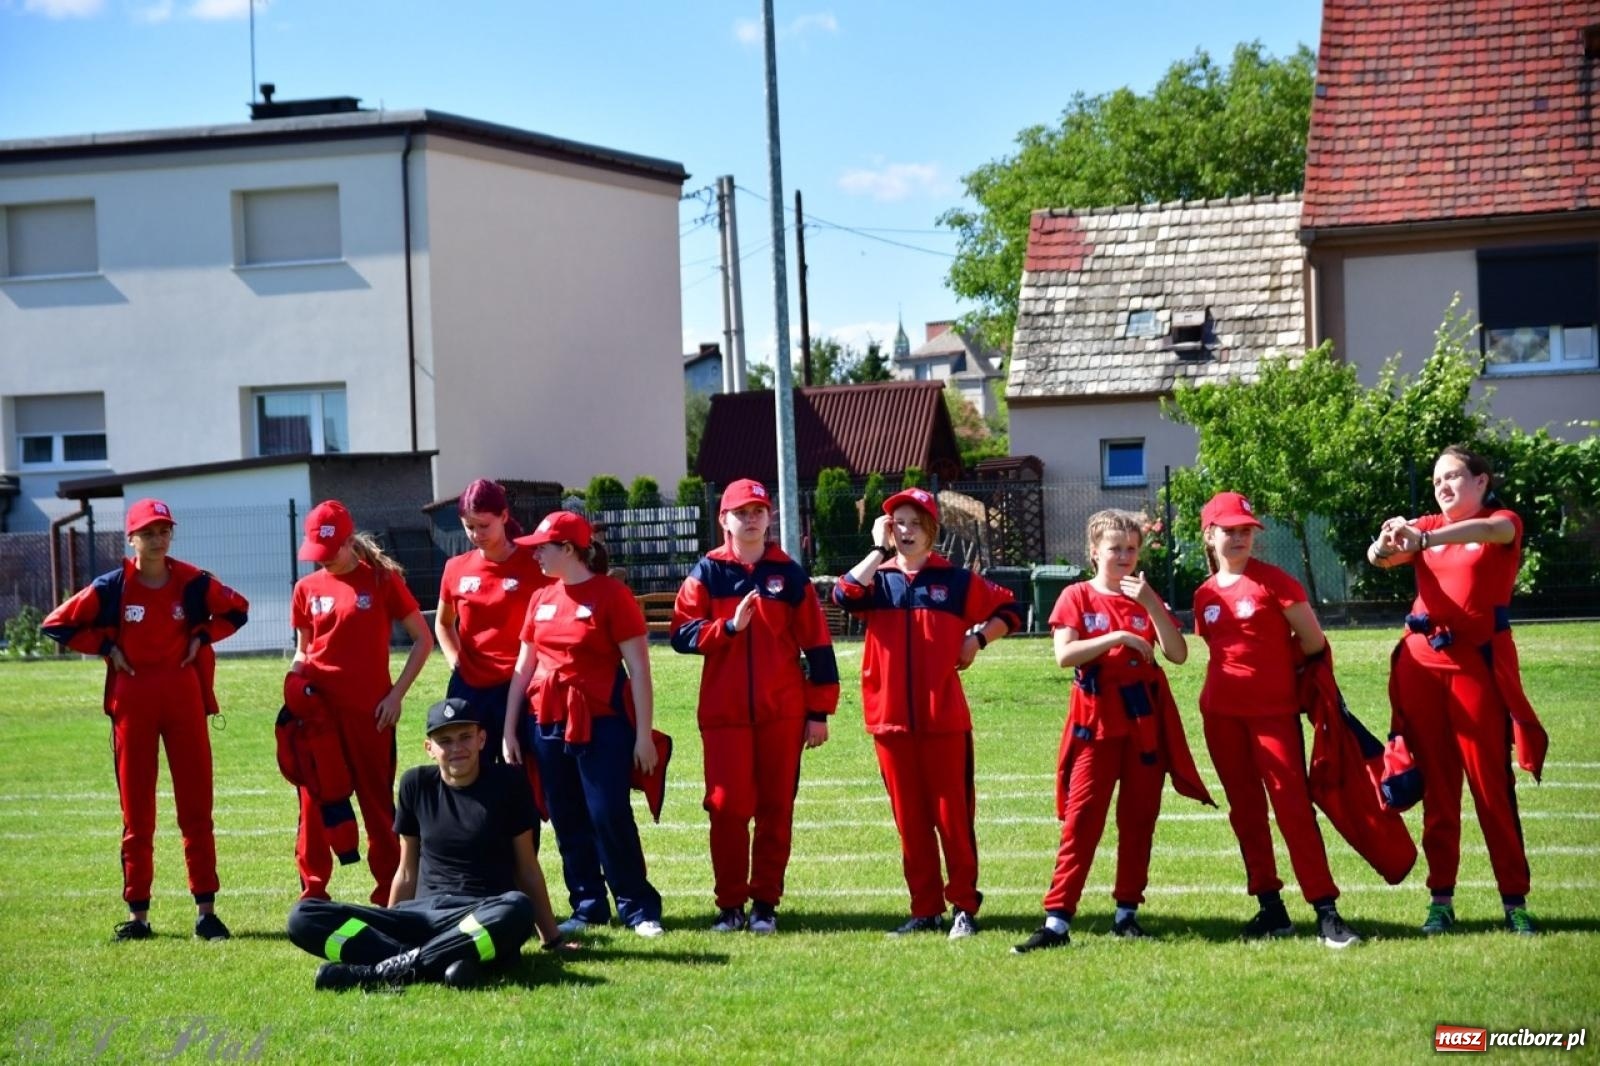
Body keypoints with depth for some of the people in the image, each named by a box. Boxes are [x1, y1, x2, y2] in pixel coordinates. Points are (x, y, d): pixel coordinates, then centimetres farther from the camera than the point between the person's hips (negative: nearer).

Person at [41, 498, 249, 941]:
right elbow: (56, 625, 2)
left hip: (184, 697, 1)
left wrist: (201, 637, 2)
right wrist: (106, 647, -4)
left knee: (196, 807, 1)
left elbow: (236, 610, 15)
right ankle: (137, 914, 10)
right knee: (137, 812, 4)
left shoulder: (193, 582, -1)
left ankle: (206, 910, 5)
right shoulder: (111, 587, -4)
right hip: (132, 701, -1)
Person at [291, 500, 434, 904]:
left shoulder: (382, 580, -3)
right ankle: (313, 894, 11)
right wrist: (296, 684, -1)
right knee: (315, 802, 4)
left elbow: (423, 640, 1)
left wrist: (396, 694, -5)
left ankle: (391, 897, 10)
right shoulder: (307, 589, 8)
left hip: (369, 709, -3)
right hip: (318, 708, 3)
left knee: (377, 802, 3)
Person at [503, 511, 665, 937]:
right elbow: (523, 667, 15)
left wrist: (644, 734, -11)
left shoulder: (612, 595, -7)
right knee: (568, 822, 8)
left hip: (602, 723, -6)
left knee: (610, 816, -8)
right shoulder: (541, 598, 10)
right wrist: (509, 729, 12)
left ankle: (640, 909, 3)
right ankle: (588, 907, 16)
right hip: (548, 723, 6)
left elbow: (639, 667, -8)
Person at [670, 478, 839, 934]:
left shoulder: (789, 574, 4)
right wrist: (730, 626, -19)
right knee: (727, 807, -2)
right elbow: (682, 634, -4)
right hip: (724, 711, 0)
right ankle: (729, 904, 7)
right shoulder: (706, 573, 4)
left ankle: (766, 902, 11)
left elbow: (816, 644, 4)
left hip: (782, 712, 0)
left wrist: (819, 711, 0)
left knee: (775, 809, 3)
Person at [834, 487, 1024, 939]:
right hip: (890, 718, 2)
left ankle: (964, 907, 8)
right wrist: (879, 550, -6)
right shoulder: (877, 579, 7)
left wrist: (978, 638, -2)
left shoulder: (956, 580, 5)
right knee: (909, 818, 7)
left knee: (953, 815, 1)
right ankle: (925, 910, 14)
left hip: (945, 718, -2)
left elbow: (1009, 610, 14)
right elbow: (844, 595, -14)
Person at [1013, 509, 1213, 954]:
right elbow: (1064, 655, -14)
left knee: (1138, 819, 6)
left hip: (1145, 722, 3)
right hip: (1096, 722, -3)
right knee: (1081, 819, -8)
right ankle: (1057, 919, -11)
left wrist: (1150, 604, -14)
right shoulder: (1077, 597, 0)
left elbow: (1178, 654, -3)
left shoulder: (1147, 597, 9)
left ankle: (1127, 911, 15)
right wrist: (1118, 637, -20)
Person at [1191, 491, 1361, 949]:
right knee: (1245, 810, 9)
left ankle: (1326, 912, -10)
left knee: (1294, 807, -10)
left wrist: (1274, 664, 5)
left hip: (1274, 709, -5)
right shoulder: (1206, 595, 7)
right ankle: (1270, 908, 17)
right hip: (1222, 714, 5)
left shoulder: (1273, 581, -7)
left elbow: (1313, 641, -6)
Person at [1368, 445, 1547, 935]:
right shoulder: (1427, 526, 12)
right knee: (1436, 785, 5)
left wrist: (1423, 539, -41)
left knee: (1492, 783, -4)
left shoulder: (1503, 523, 1)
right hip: (1422, 661, 4)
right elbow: (1379, 558, -4)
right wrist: (1387, 542, -29)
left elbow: (1486, 531, -24)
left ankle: (1515, 902, 0)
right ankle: (1441, 899, 7)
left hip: (1477, 661, -4)